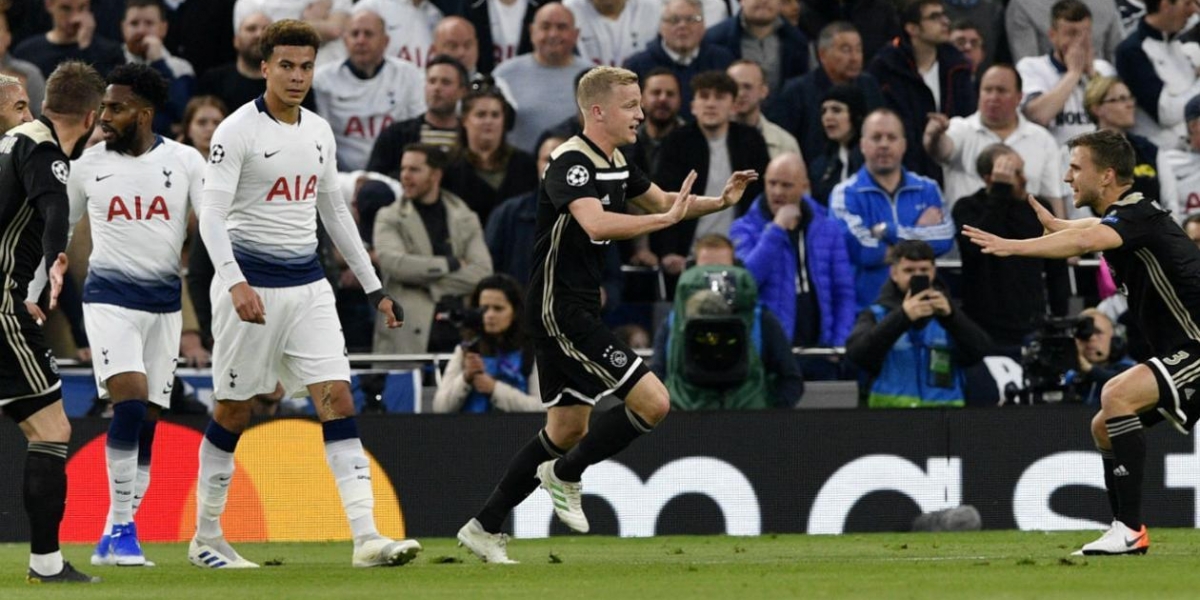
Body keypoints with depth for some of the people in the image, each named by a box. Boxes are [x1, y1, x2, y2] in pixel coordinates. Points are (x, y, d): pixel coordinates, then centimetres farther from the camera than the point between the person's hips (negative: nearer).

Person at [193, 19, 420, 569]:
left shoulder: (319, 132, 10)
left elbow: (335, 213, 20)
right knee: (233, 413, 3)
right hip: (252, 285, -5)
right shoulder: (238, 131, -9)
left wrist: (373, 287, 19)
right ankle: (206, 539, 16)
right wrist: (235, 283, -30)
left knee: (338, 399, -7)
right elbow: (211, 214, -16)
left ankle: (366, 537, -14)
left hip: (308, 285, 5)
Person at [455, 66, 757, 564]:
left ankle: (484, 528, 22)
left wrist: (720, 201, 12)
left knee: (567, 429, 15)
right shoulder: (571, 162, -18)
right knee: (652, 401, -15)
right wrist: (666, 218, -34)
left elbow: (659, 200, 28)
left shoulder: (614, 164, 12)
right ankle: (565, 474, 3)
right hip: (559, 309, -10)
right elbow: (596, 223, -36)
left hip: (579, 308, 10)